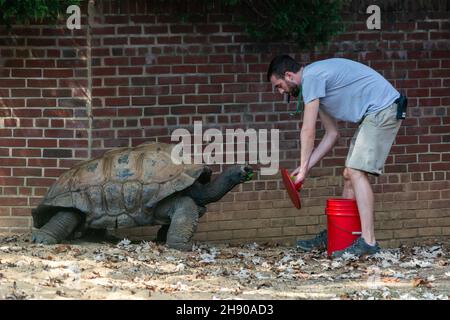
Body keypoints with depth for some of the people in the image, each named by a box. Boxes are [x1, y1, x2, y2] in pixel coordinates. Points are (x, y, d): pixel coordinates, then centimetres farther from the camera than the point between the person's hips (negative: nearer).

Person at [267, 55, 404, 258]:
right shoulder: (317, 82, 18)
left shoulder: (311, 77, -13)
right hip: (372, 116, 10)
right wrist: (306, 167, 11)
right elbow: (332, 134, 18)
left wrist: (304, 168, -5)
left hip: (383, 109, -10)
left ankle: (368, 241, -23)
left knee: (356, 172, -17)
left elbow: (308, 131, -14)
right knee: (350, 174, 12)